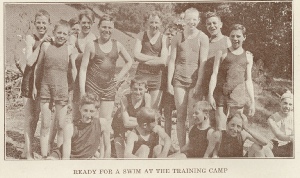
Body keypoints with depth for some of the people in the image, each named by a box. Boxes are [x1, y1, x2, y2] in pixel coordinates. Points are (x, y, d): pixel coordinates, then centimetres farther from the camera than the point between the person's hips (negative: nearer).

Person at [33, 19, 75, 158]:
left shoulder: (69, 49, 0)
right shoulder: (46, 46, 2)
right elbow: (39, 67, 10)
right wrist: (34, 86, 11)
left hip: (62, 89, 0)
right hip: (45, 88, 0)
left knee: (61, 126, 3)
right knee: (45, 125, 3)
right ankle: (44, 155, 10)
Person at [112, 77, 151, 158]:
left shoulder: (147, 97, -21)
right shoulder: (125, 99, -28)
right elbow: (126, 123, -29)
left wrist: (130, 118, -28)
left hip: (136, 128, 2)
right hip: (121, 127, -2)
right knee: (122, 157, -6)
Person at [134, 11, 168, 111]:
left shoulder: (163, 38, 1)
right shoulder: (141, 36, 6)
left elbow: (163, 61, -9)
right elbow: (136, 55, -5)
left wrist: (144, 60, -8)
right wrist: (155, 58, -8)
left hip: (156, 77, -1)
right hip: (141, 75, 1)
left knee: (154, 110, 3)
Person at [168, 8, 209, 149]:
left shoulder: (202, 38, 1)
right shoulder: (178, 37, 8)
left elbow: (203, 62, -3)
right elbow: (172, 60, 8)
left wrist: (199, 84, -10)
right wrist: (169, 82, 3)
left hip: (194, 80, -2)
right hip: (179, 80, 2)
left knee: (192, 117, -4)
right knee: (181, 116, 1)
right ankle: (181, 148, 7)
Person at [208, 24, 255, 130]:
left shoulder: (248, 56, 13)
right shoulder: (222, 53, 8)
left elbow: (248, 80, 14)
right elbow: (214, 74, 3)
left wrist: (252, 102, 8)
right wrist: (210, 94, -7)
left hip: (238, 95, 1)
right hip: (221, 94, -1)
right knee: (220, 129, -3)